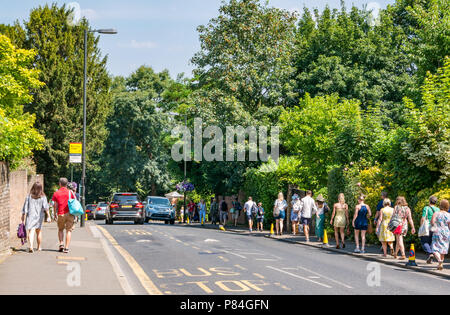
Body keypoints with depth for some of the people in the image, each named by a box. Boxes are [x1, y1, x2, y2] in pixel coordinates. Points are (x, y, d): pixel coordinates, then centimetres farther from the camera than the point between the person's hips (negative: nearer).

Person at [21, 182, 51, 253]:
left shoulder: (29, 197, 1)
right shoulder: (43, 197, -2)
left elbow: (25, 209, 1)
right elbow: (45, 207, -11)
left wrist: (23, 219, 5)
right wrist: (48, 216, -11)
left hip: (30, 216, -1)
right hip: (39, 216, 1)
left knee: (31, 232, -8)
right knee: (39, 231, 17)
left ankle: (31, 246, -28)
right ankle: (39, 247, 28)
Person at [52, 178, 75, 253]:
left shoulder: (56, 193, 1)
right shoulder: (70, 192, 1)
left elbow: (55, 205, 1)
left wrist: (55, 215, 10)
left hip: (61, 214, 1)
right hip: (69, 213, 0)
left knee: (60, 229, 19)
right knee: (69, 230, 3)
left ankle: (61, 244, 1)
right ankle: (66, 248, -4)